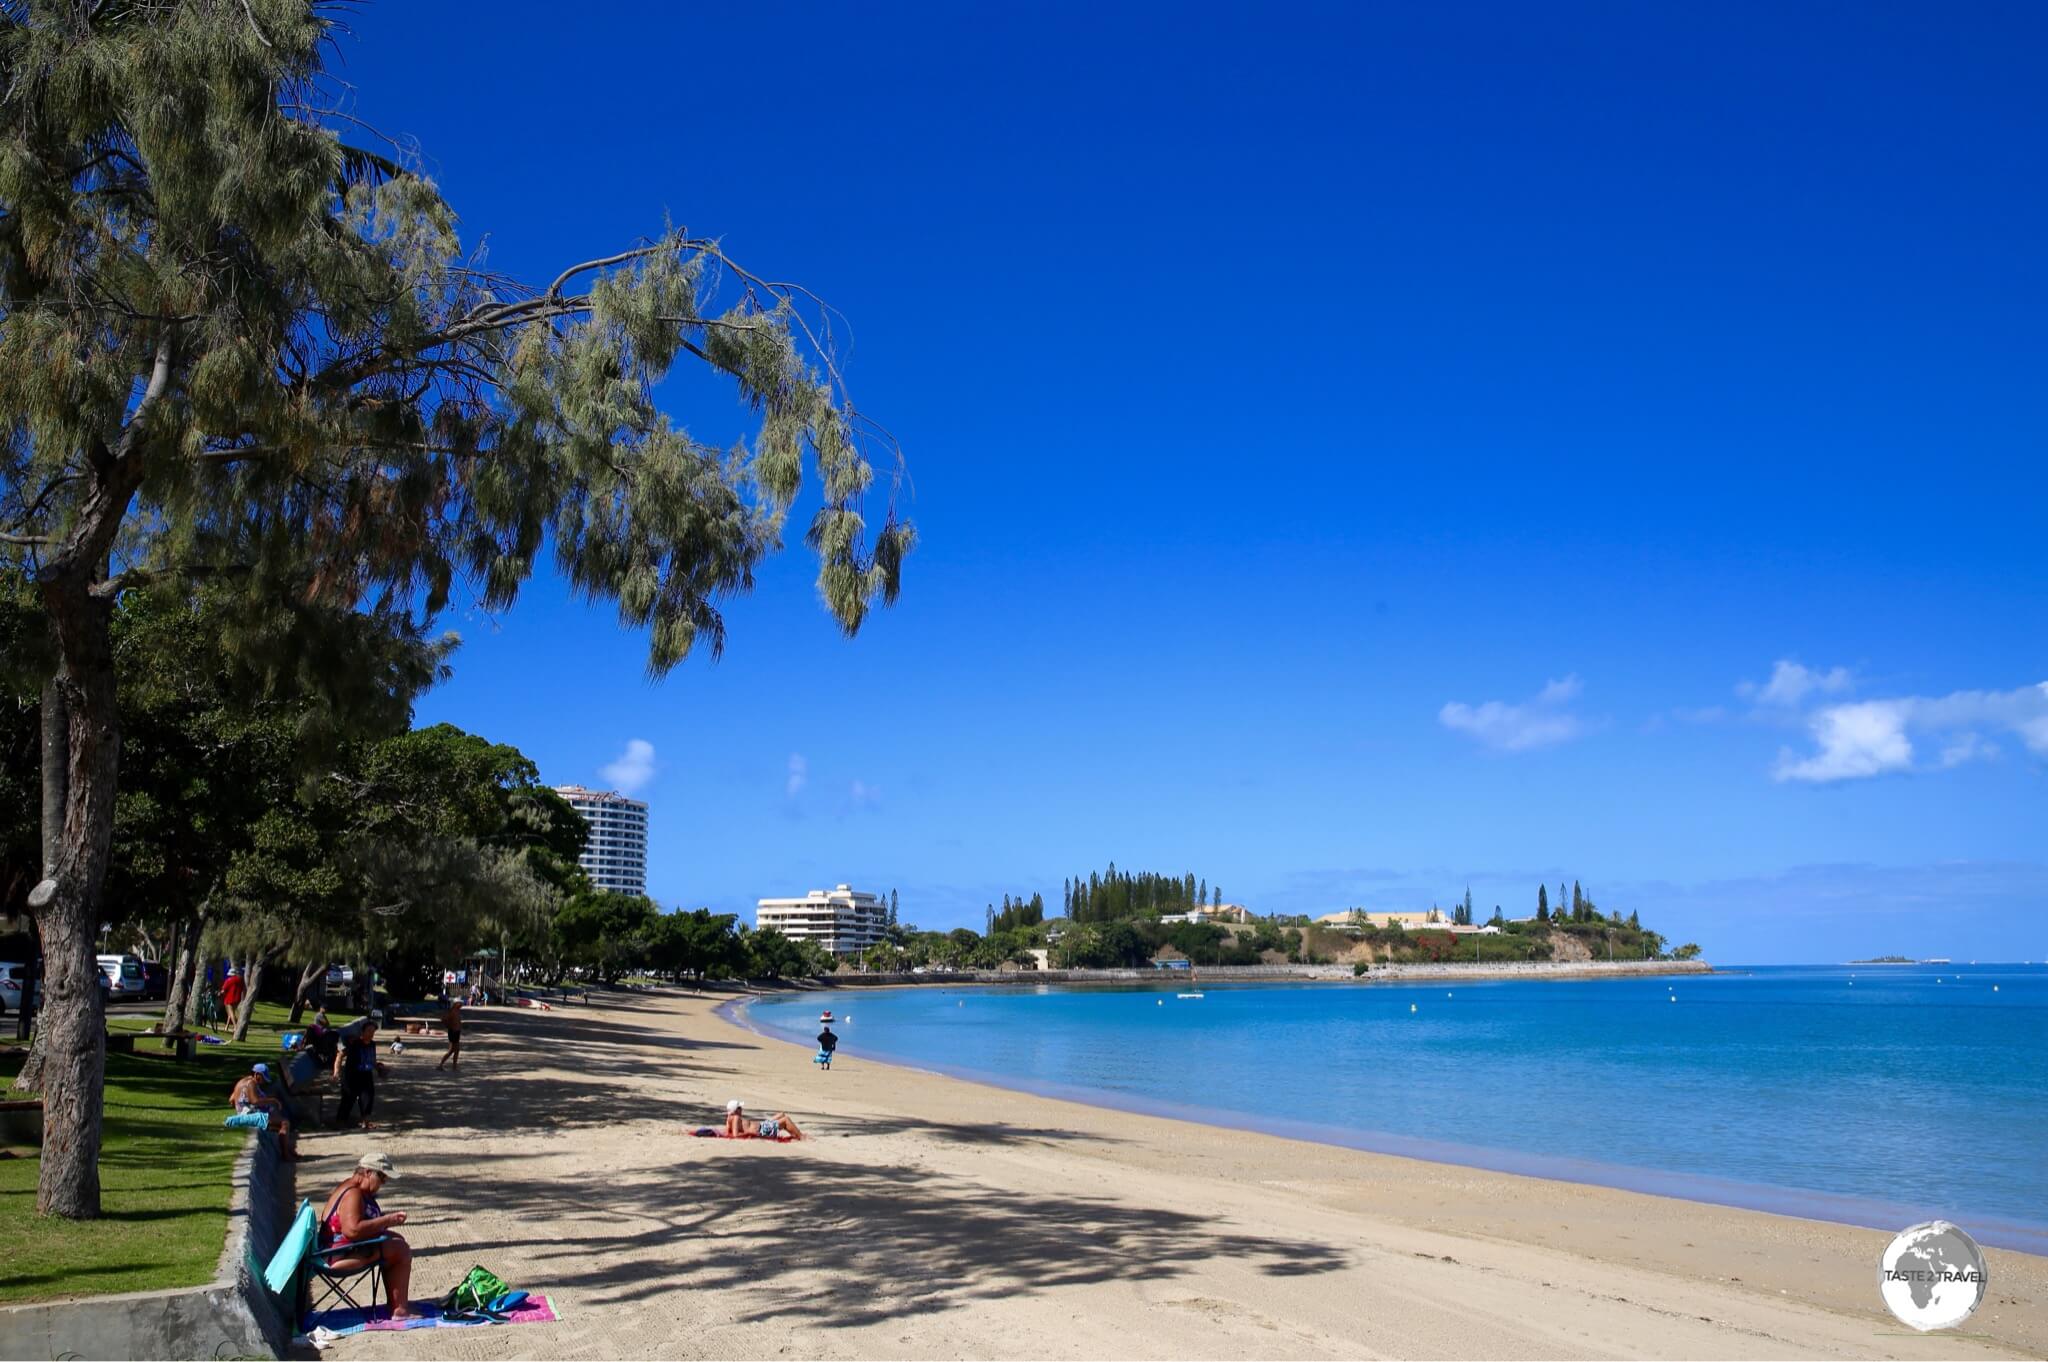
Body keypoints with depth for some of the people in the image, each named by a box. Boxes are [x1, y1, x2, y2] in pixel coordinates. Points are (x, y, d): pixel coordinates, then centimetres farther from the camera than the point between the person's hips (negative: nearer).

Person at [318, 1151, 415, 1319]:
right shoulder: (352, 1195, -22)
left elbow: (368, 1220, 24)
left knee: (397, 1240, 19)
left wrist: (390, 1217, 5)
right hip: (339, 1256, -11)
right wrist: (387, 1221, -25)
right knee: (402, 1250, -14)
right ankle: (400, 1310, -10)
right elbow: (353, 1229, -35)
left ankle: (395, 1304, 20)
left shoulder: (361, 1190, 11)